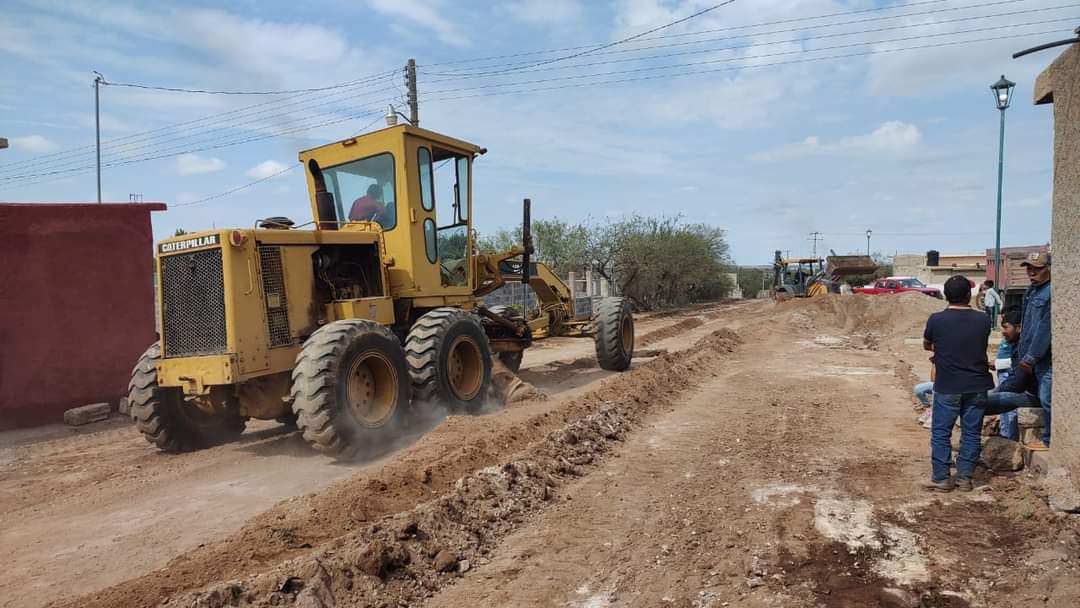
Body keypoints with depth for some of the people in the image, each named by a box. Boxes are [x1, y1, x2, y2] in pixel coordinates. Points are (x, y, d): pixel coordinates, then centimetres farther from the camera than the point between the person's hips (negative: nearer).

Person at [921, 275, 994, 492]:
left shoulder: (936, 320, -10)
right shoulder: (983, 320, -2)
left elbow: (926, 345, 7)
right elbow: (981, 347, 13)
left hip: (947, 387, -3)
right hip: (977, 386, 3)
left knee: (941, 433, 6)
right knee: (971, 433, 11)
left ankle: (941, 478, 9)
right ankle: (965, 478, 16)